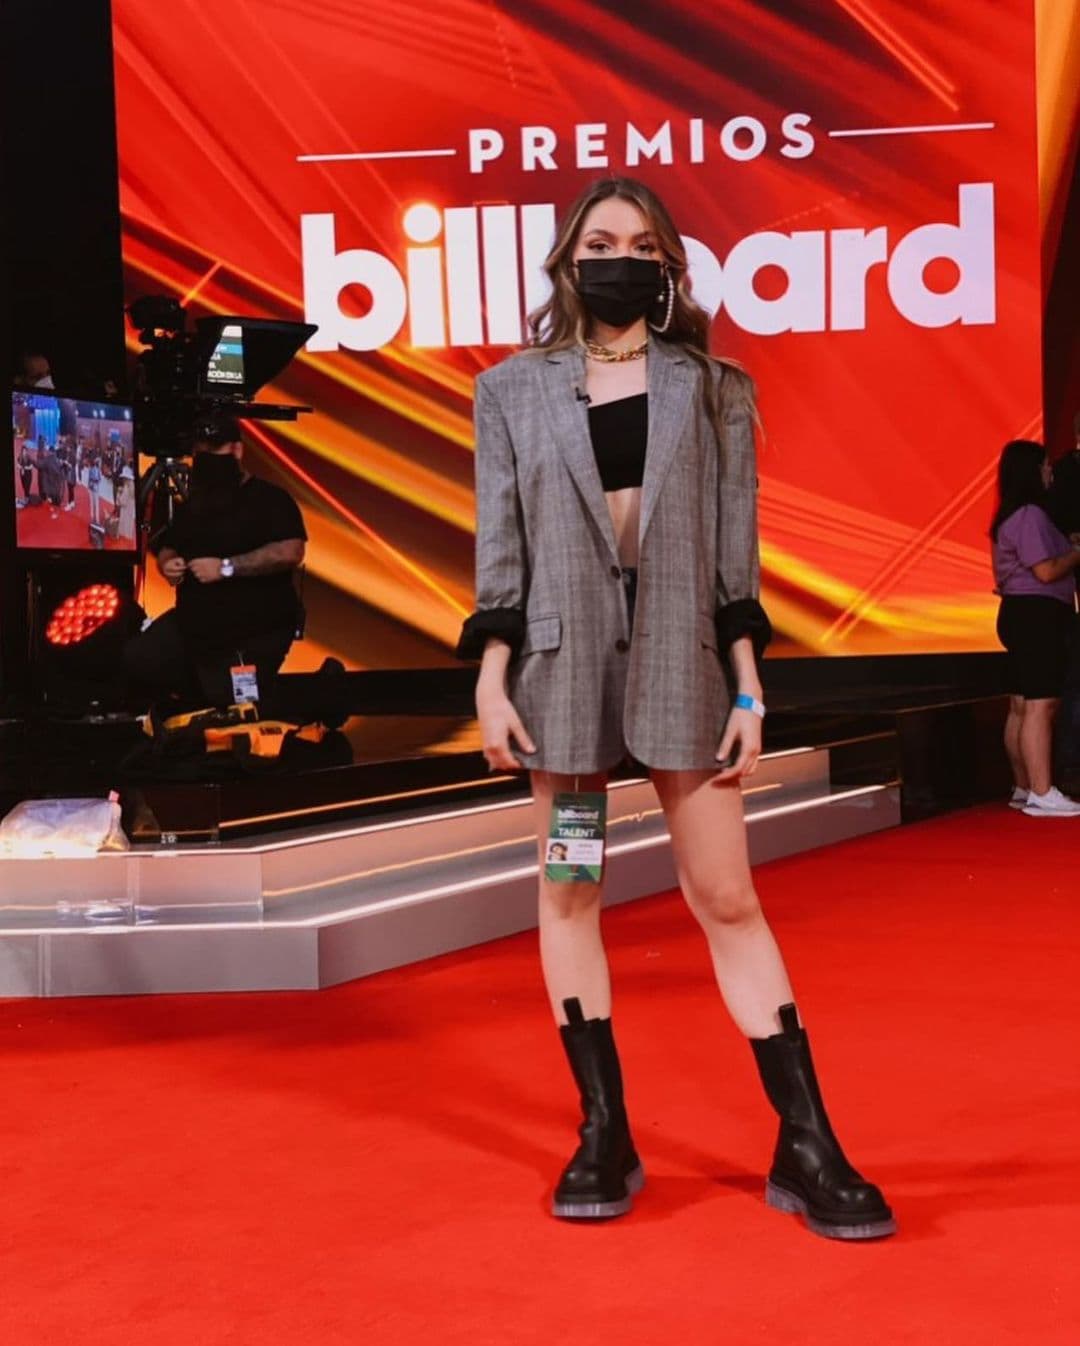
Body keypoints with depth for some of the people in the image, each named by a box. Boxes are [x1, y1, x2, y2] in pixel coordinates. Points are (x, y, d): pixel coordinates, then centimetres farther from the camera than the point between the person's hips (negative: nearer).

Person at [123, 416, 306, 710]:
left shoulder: (269, 498, -9)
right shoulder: (192, 505, 17)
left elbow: (290, 552, -24)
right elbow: (167, 549, 28)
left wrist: (226, 568, -25)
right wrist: (167, 565, 0)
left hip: (253, 633, -7)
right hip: (193, 624, 7)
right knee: (137, 662, -10)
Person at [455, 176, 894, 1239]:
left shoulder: (712, 388, 7)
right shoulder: (512, 390, 7)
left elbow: (736, 543, 4)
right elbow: (500, 545, 5)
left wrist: (748, 685, -2)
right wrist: (490, 679, -3)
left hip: (681, 658, -1)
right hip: (561, 660, 1)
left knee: (727, 900, -1)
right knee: (568, 894, 4)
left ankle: (808, 1150, 3)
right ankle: (604, 1137, 15)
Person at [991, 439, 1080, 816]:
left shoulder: (1011, 517, 18)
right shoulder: (1030, 515, -14)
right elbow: (1047, 571, -20)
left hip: (1021, 614, 11)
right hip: (1037, 614, -11)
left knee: (1021, 707, 12)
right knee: (1040, 706, -13)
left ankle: (1023, 789, 18)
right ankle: (1041, 794, -16)